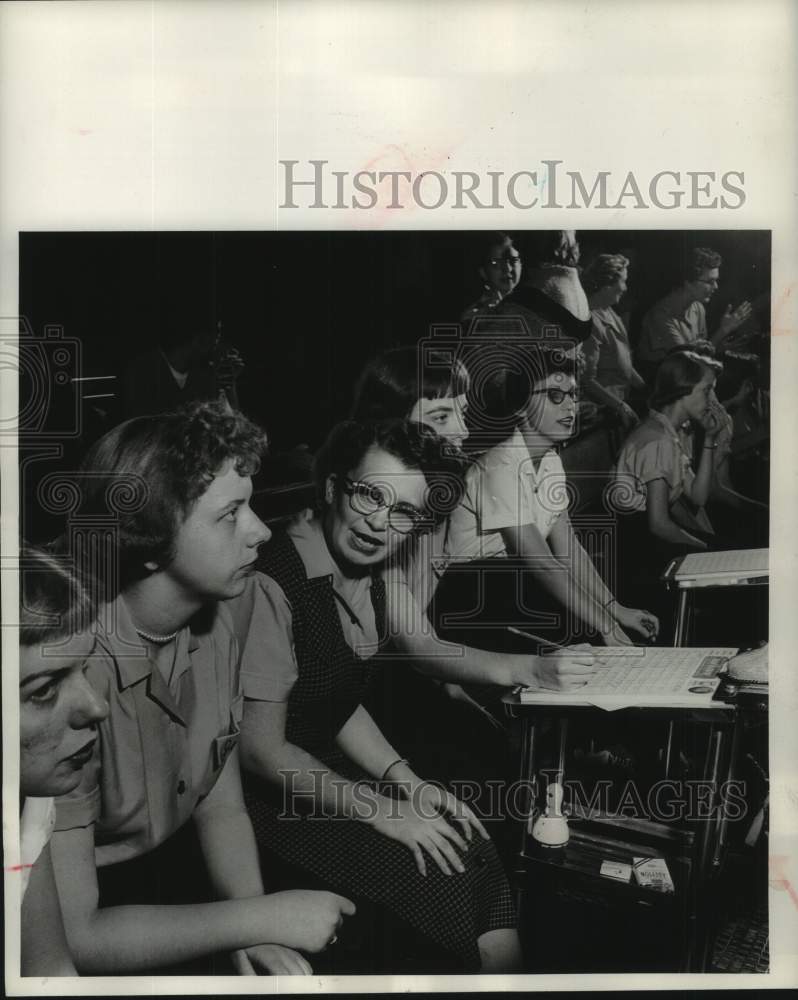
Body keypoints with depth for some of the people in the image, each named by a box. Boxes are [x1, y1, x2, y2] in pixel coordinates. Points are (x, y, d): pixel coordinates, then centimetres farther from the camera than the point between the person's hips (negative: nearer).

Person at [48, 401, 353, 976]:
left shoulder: (214, 625, -7)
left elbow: (221, 809, 2)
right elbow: (72, 938, -25)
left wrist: (254, 930, -13)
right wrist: (264, 917, -20)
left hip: (170, 873, 6)